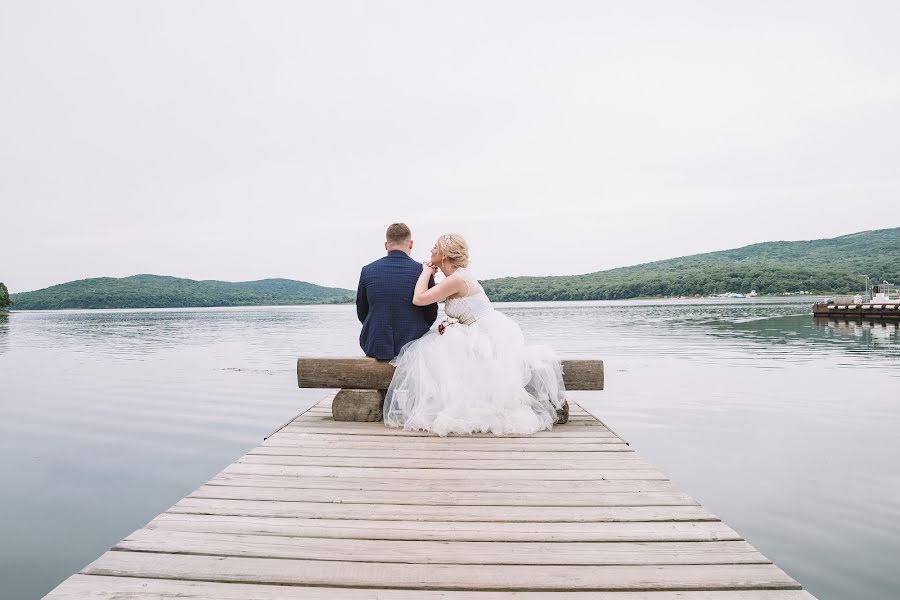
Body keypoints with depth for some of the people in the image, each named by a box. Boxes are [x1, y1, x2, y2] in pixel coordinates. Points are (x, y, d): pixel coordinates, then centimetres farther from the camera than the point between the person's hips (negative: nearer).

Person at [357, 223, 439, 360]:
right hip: (414, 347, -2)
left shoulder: (367, 271, -2)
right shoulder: (422, 271, -7)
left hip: (375, 347, 2)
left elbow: (361, 313, 7)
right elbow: (431, 315, 1)